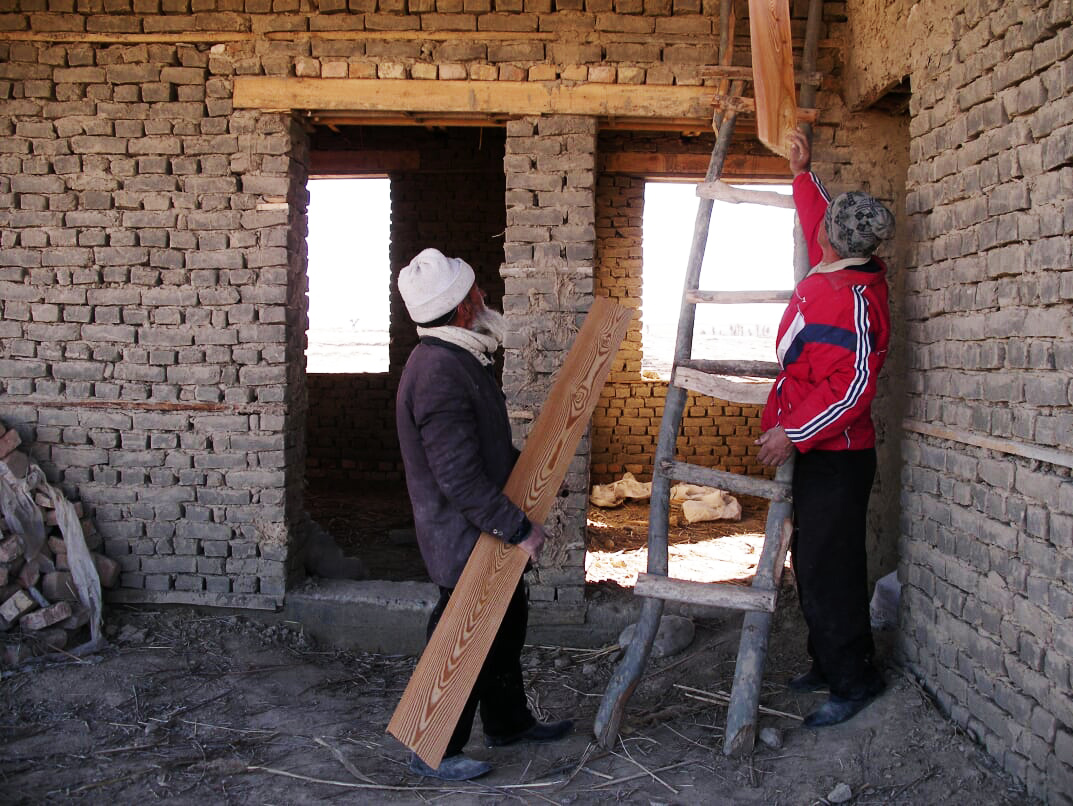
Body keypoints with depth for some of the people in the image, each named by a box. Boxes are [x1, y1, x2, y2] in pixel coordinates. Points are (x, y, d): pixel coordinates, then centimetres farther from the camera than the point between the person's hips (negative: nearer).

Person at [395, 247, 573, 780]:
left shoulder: (460, 358, 8)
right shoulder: (441, 373, -27)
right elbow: (459, 478, -28)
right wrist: (519, 529, -23)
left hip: (485, 534, 11)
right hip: (465, 536, -11)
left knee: (507, 620, 22)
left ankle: (507, 722, 39)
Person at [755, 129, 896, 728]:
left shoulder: (851, 297, -22)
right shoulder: (845, 272, 7)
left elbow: (853, 386, -26)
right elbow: (816, 226, 29)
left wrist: (792, 431, -23)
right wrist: (804, 173, 34)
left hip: (836, 458, -10)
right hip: (822, 452, 10)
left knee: (828, 570, -4)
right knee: (813, 562, 17)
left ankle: (855, 681, 8)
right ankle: (829, 665, 29)